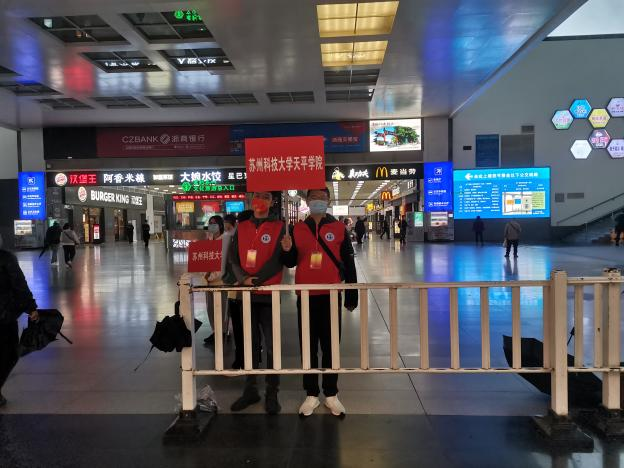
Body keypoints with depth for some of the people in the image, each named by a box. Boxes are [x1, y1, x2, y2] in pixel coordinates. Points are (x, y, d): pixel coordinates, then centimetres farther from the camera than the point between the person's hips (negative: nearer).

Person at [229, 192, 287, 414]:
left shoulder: (279, 227, -1)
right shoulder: (242, 227, 11)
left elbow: (277, 260, -10)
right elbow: (234, 258, 6)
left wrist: (257, 279, -18)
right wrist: (244, 279, -12)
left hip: (270, 294, -4)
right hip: (246, 293, 4)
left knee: (272, 345, 2)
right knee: (249, 343, 13)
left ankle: (272, 393, 14)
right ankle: (250, 390, 26)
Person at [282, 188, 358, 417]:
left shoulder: (339, 228, 1)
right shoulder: (298, 229, 5)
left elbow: (348, 263, 3)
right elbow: (291, 263, 8)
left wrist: (352, 295, 2)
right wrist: (287, 251, -15)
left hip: (331, 295, -1)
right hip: (306, 296, 1)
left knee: (330, 345, 8)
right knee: (308, 346, 8)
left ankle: (331, 394, 20)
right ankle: (311, 395, 19)